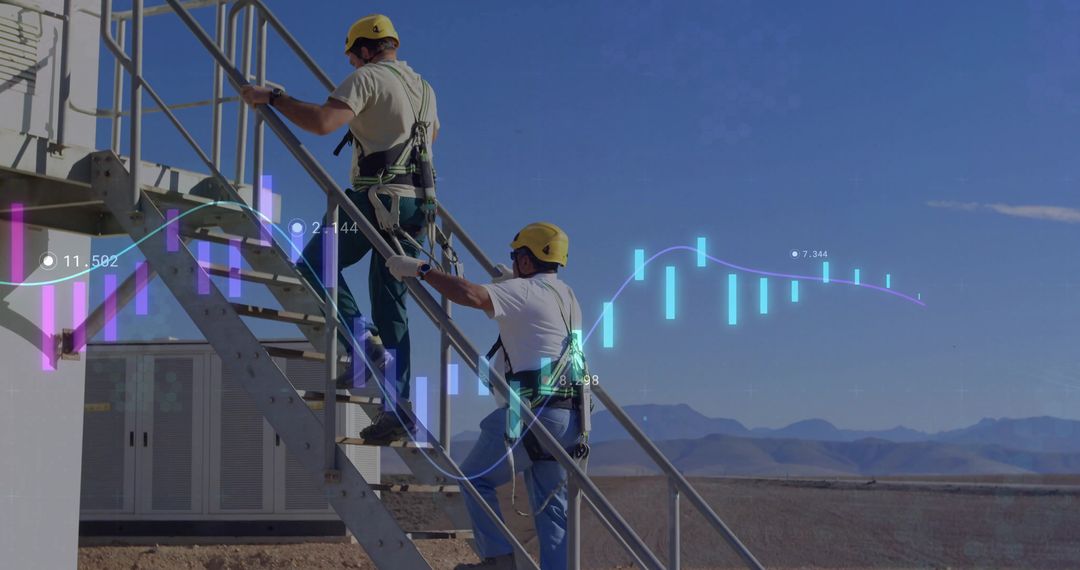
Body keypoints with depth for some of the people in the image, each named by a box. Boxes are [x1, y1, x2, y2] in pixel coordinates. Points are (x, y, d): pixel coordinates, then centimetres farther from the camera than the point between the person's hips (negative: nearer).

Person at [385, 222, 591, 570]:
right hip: (569, 417, 8)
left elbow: (472, 296, -24)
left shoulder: (523, 290, -6)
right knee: (551, 506, 10)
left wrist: (421, 269, -16)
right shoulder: (567, 297, 20)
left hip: (536, 411, -8)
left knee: (476, 478, 7)